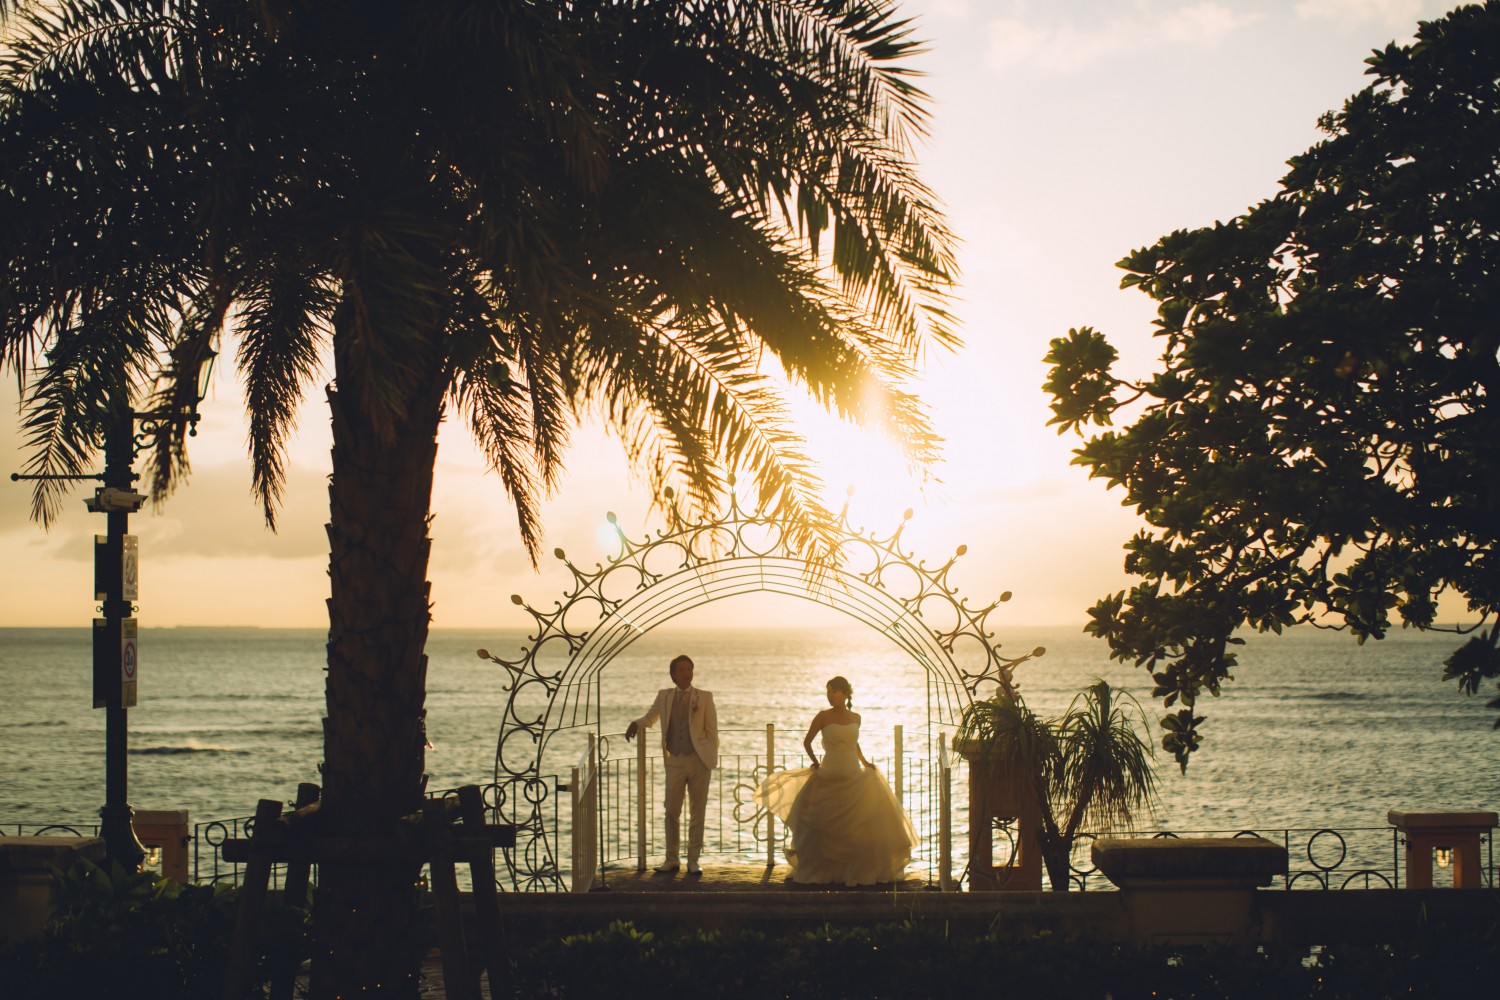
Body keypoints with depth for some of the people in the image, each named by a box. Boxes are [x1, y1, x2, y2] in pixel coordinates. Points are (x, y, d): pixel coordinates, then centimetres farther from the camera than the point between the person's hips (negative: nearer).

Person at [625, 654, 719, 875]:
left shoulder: (704, 697, 2)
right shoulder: (664, 696, 8)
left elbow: (712, 729, 2)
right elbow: (650, 717, 22)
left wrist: (712, 758, -5)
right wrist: (636, 724, 0)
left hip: (699, 760, -2)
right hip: (675, 761, 2)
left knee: (697, 813, 3)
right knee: (672, 812, 2)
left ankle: (693, 860, 11)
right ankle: (672, 859, 12)